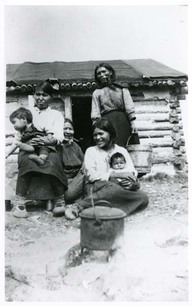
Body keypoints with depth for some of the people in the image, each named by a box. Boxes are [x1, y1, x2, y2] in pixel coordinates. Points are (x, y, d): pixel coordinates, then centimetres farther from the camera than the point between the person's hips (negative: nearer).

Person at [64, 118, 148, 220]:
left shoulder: (122, 151, 17)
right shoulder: (91, 151, 10)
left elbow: (132, 172, 11)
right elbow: (90, 175, -3)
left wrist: (129, 180, -11)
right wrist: (111, 175, -10)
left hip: (120, 189, 4)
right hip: (96, 187, -4)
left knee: (143, 197, -26)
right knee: (114, 188, -38)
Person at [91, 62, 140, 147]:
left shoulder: (122, 89, 19)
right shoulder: (96, 93, 20)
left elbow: (129, 108, 8)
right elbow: (95, 113, 10)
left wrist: (133, 122, -6)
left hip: (123, 121, 1)